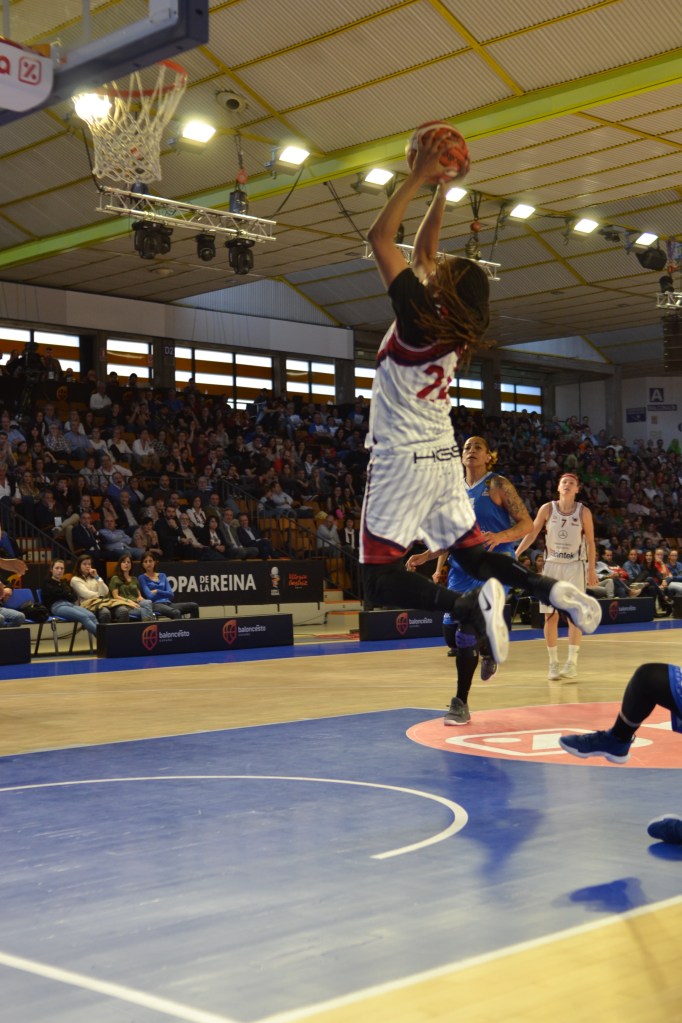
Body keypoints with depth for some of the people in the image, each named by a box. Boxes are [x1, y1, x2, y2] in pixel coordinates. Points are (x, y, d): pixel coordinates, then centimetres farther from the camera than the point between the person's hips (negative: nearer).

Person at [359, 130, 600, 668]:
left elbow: (380, 237, -9)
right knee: (474, 553, 20)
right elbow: (423, 249, 19)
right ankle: (552, 589, -2)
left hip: (403, 461, -8)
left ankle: (472, 605, -28)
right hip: (444, 458, 8)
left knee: (381, 579, -8)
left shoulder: (420, 316, -14)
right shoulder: (456, 325, 6)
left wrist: (420, 178, -4)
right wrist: (441, 188, 20)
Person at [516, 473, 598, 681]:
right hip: (552, 564, 2)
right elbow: (531, 534, 0)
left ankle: (572, 662, -7)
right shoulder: (547, 509, -2)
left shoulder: (583, 512, -4)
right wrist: (515, 555, -10)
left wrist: (592, 570, -2)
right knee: (550, 616, 1)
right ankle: (553, 663, 10)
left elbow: (590, 542, 0)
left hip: (574, 566, -1)